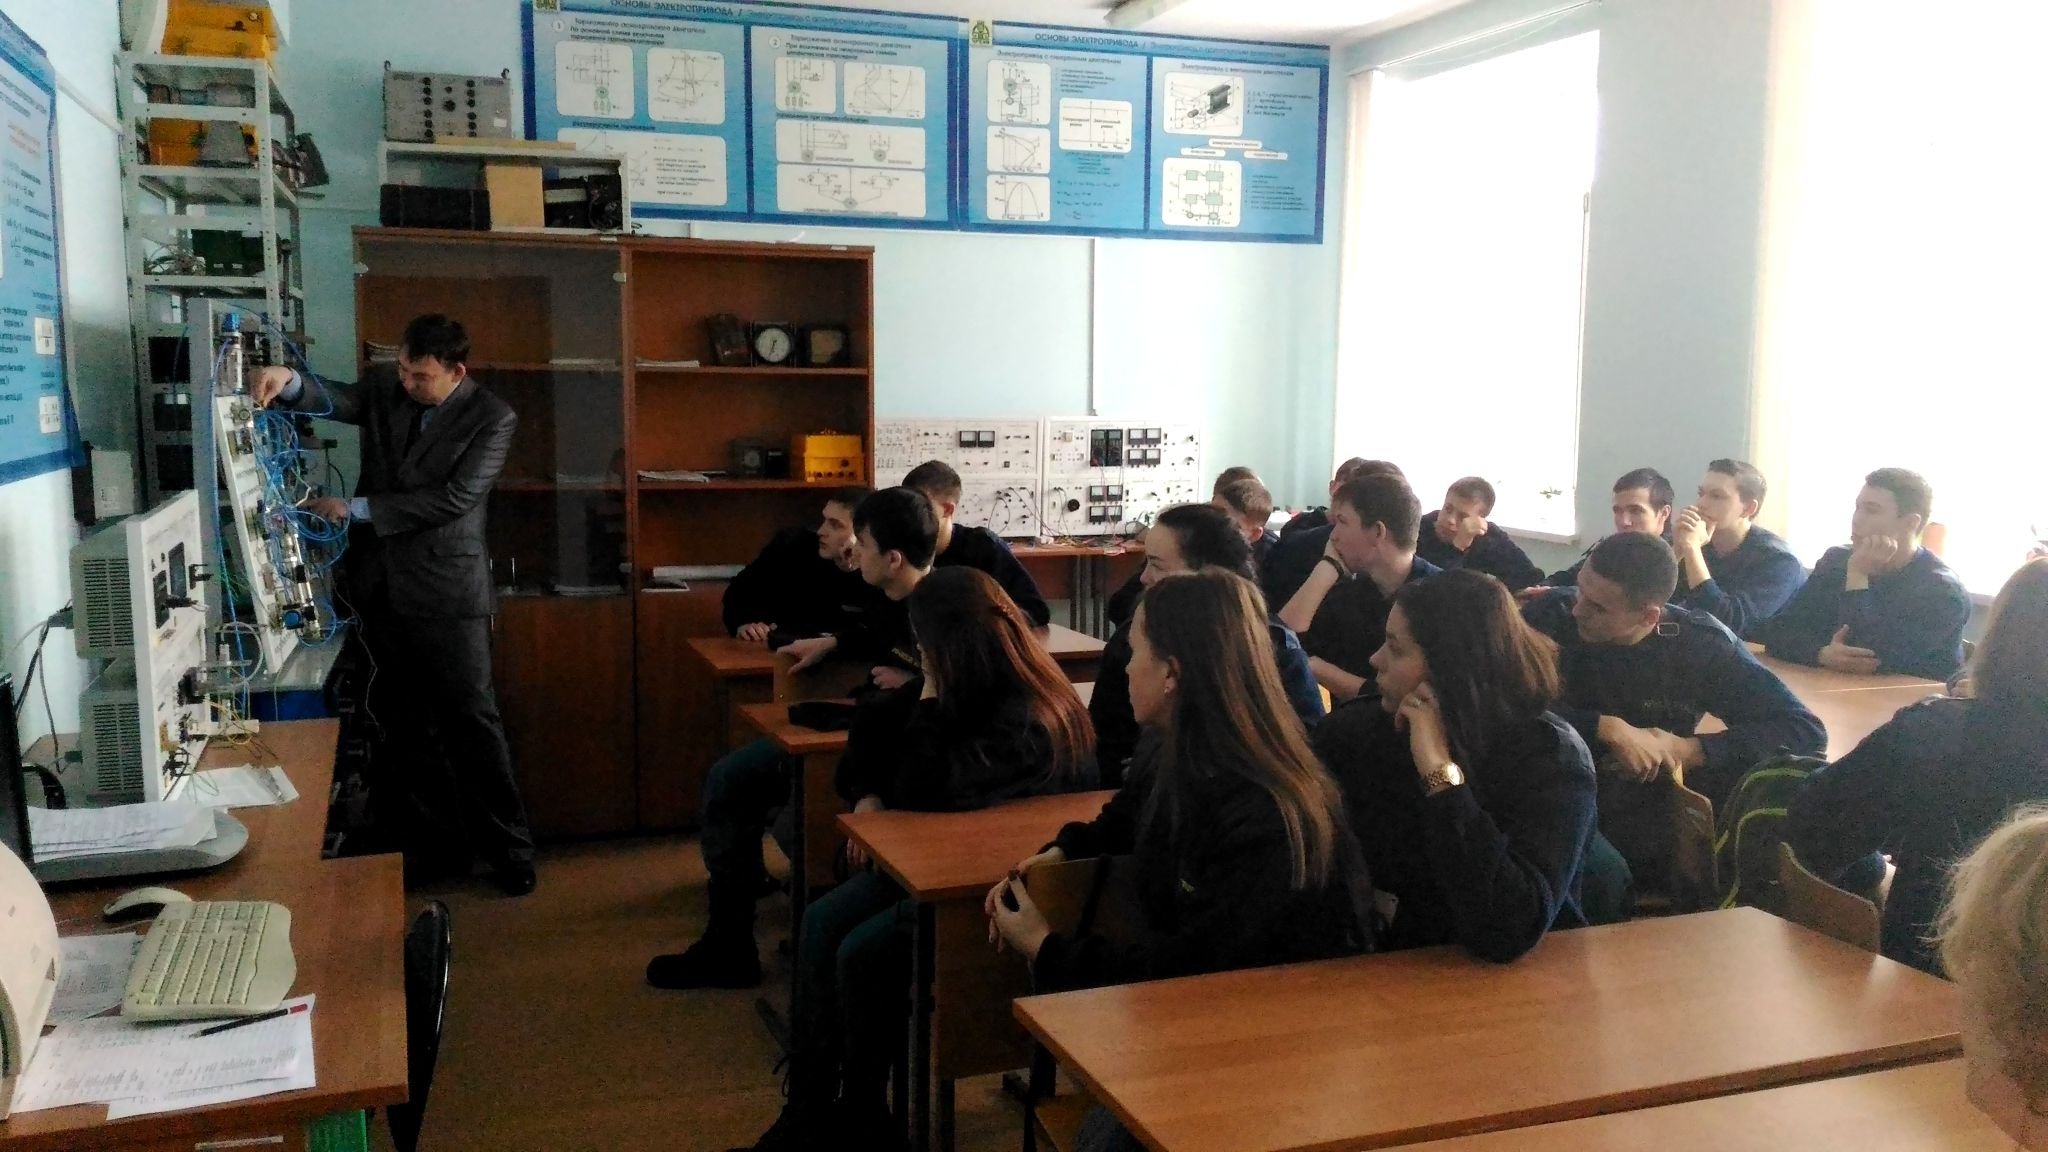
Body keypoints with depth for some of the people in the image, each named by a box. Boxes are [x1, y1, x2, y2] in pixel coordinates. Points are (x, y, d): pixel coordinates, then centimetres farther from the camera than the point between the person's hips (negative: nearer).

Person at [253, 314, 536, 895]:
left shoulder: (493, 418, -9)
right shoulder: (385, 387, 7)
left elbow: (454, 498, -16)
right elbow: (333, 400, -7)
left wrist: (357, 509, -14)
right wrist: (290, 382, -29)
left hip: (446, 590, -5)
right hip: (379, 584, 5)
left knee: (472, 719, -3)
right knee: (404, 720, 11)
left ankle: (509, 848, 7)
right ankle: (433, 844, 22)